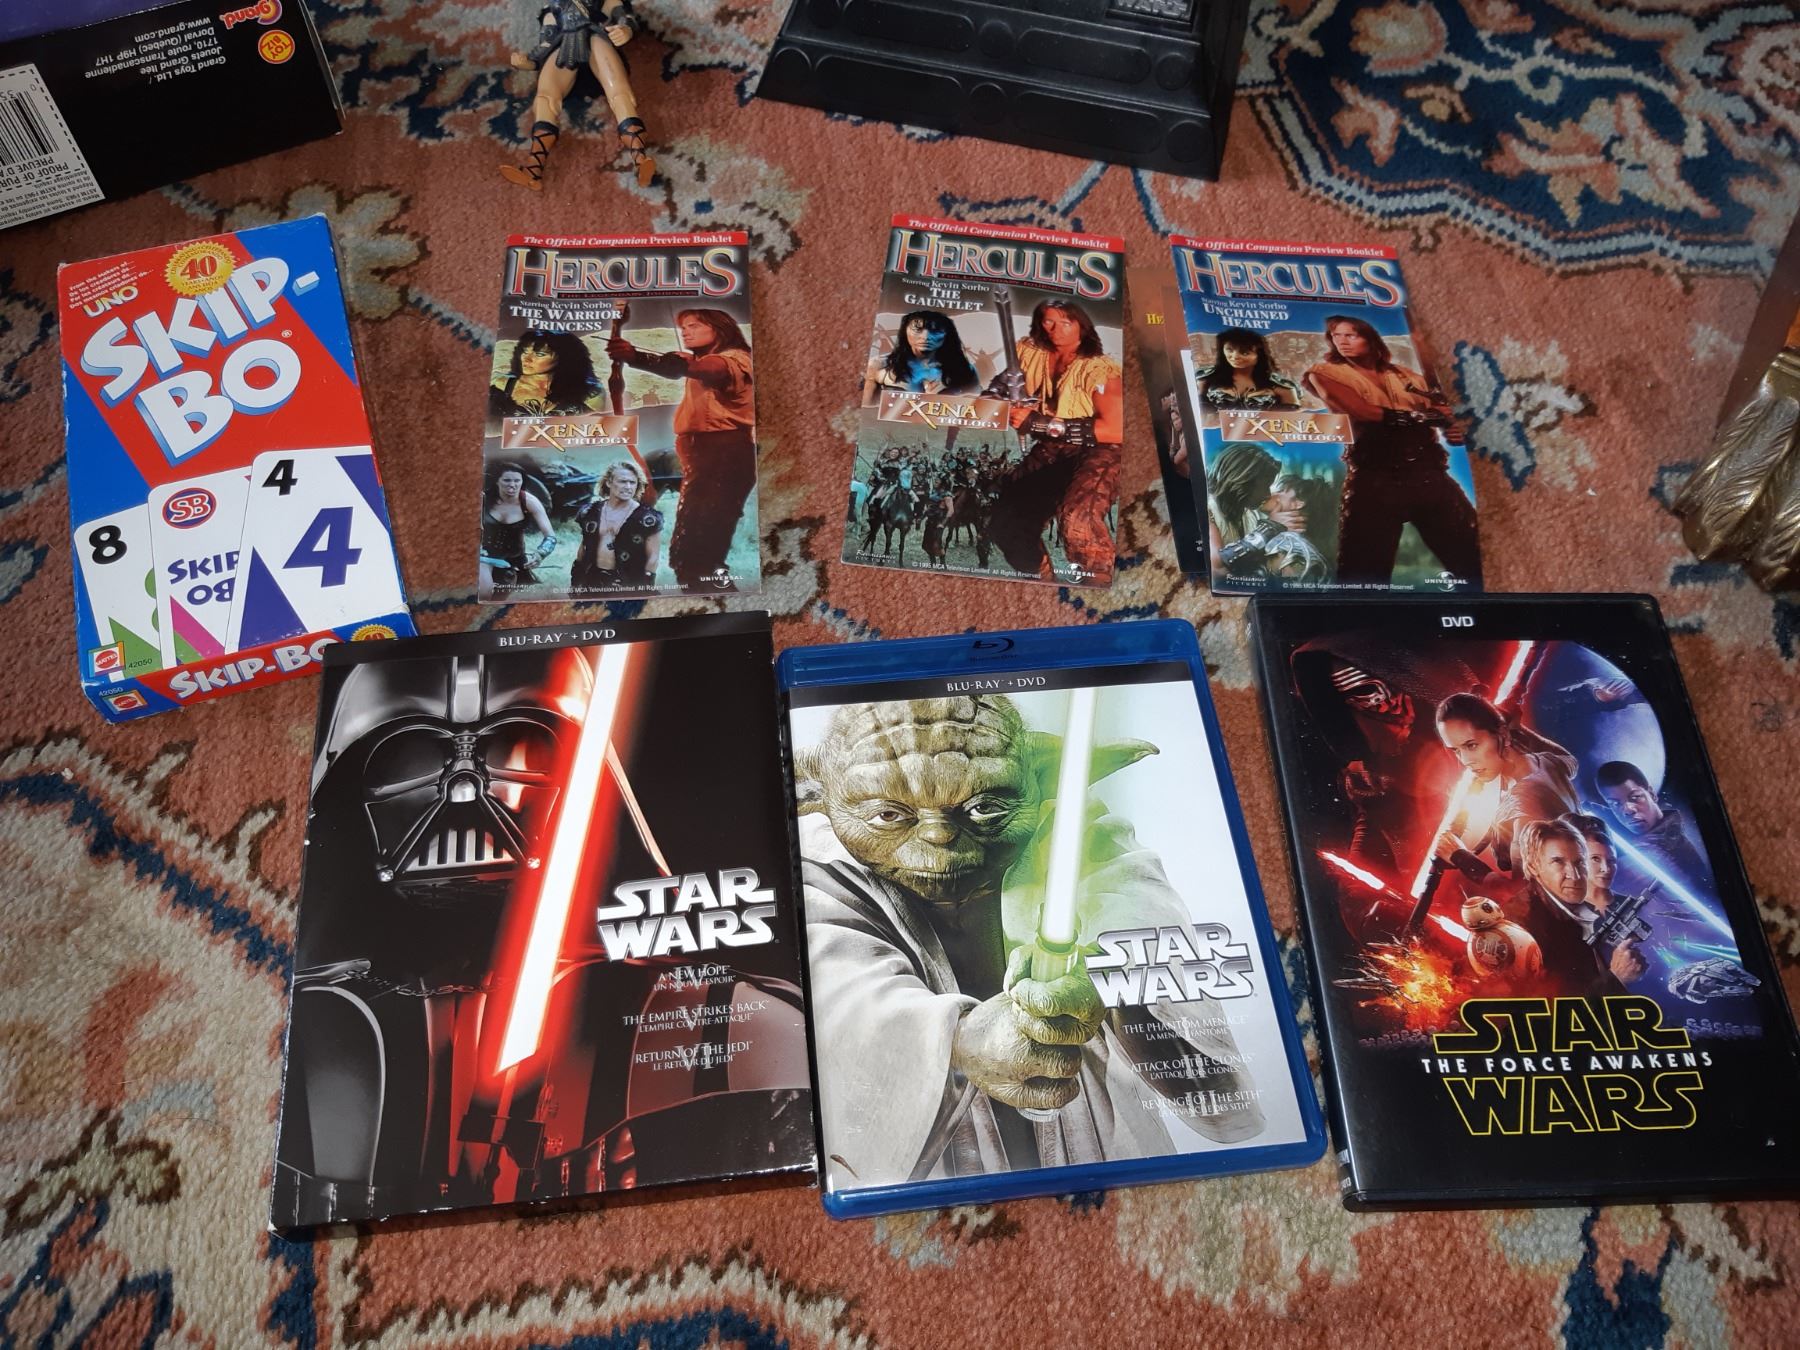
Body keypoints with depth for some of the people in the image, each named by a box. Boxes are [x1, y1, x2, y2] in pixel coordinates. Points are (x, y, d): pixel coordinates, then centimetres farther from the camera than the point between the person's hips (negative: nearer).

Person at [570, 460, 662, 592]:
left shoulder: (647, 517, -7)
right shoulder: (591, 511, 7)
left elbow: (653, 557, -5)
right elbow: (584, 548, 17)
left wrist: (645, 591, -10)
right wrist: (575, 581, 15)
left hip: (628, 584, -5)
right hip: (592, 580, 5)